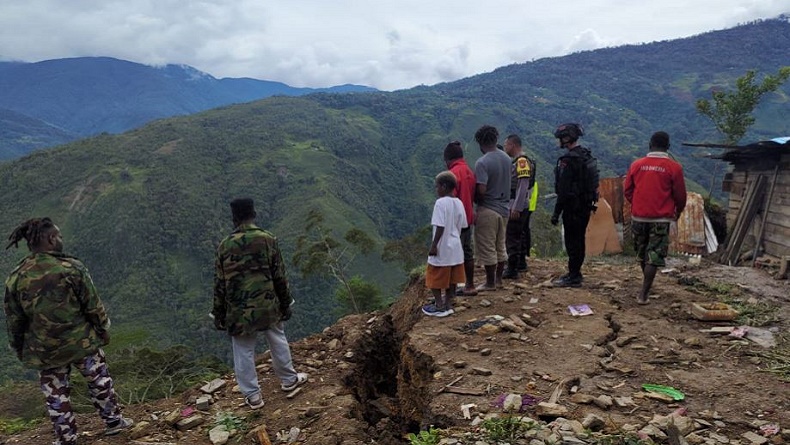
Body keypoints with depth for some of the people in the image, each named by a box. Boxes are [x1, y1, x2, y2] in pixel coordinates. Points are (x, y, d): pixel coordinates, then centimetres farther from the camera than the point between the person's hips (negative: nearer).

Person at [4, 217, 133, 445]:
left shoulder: (15, 278, -6)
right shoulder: (71, 267, -16)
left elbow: (14, 321, 2)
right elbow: (93, 305, -10)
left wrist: (19, 349, 15)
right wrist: (103, 329, 4)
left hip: (44, 350, 2)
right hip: (82, 341, -2)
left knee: (55, 393, 15)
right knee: (99, 379, 17)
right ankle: (113, 420, 29)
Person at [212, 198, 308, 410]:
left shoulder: (225, 246, -5)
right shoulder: (267, 240, -7)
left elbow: (219, 283, -1)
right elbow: (279, 277, -4)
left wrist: (218, 314, 8)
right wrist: (286, 304, 7)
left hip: (239, 309, 0)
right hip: (268, 305, 0)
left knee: (244, 351, 11)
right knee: (277, 341, 20)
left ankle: (252, 395, 19)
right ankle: (289, 379, 34)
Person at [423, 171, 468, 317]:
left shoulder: (441, 203, -17)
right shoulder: (459, 203, 6)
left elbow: (440, 227, -22)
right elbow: (462, 226, 10)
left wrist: (434, 245, -17)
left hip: (442, 249, -7)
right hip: (455, 247, 7)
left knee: (435, 278, 5)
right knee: (450, 279, 15)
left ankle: (439, 306, 9)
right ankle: (448, 304, 22)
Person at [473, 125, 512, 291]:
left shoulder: (482, 162, -19)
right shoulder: (507, 158, 4)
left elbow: (481, 190, -24)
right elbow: (507, 183, 12)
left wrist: (473, 198, -5)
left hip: (487, 210, -8)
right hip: (504, 207, 8)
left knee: (487, 248, 4)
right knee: (500, 247, 17)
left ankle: (490, 283, 12)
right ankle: (498, 279, 27)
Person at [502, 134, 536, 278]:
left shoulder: (522, 161, -15)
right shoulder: (516, 161, 16)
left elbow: (523, 186, -22)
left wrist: (516, 208, -24)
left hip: (518, 207, -10)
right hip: (516, 206, 10)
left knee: (512, 237, -8)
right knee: (517, 236, 20)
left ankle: (512, 270, -4)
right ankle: (521, 262, 32)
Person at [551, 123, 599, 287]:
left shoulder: (568, 160, -18)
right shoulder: (588, 156, 12)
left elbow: (564, 190, -21)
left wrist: (556, 212, -17)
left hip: (573, 207, -9)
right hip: (586, 206, 9)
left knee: (572, 241, -3)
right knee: (579, 240, 16)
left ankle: (573, 277, 2)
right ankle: (575, 273, 27)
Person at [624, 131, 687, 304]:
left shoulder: (636, 165, 0)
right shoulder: (674, 167, -6)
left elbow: (627, 190, 5)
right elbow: (680, 195, -1)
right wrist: (678, 211, 19)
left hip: (638, 216, 3)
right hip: (661, 218, -3)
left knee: (641, 253, 19)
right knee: (654, 256, 0)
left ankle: (647, 285, 38)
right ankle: (643, 294, -5)